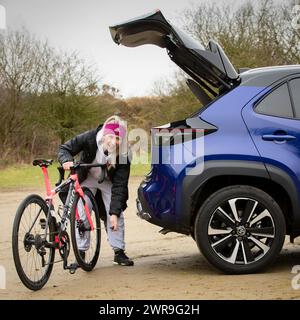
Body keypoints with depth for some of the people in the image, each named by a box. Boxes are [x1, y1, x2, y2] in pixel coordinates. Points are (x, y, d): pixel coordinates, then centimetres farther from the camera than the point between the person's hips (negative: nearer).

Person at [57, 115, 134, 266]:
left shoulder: (123, 156, -30)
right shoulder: (89, 138, -31)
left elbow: (119, 186, -29)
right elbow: (64, 148, -20)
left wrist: (114, 212, -33)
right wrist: (67, 161, -44)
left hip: (108, 182, 0)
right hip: (87, 179, 0)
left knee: (117, 216, -6)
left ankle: (119, 252, 7)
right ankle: (81, 252, 3)